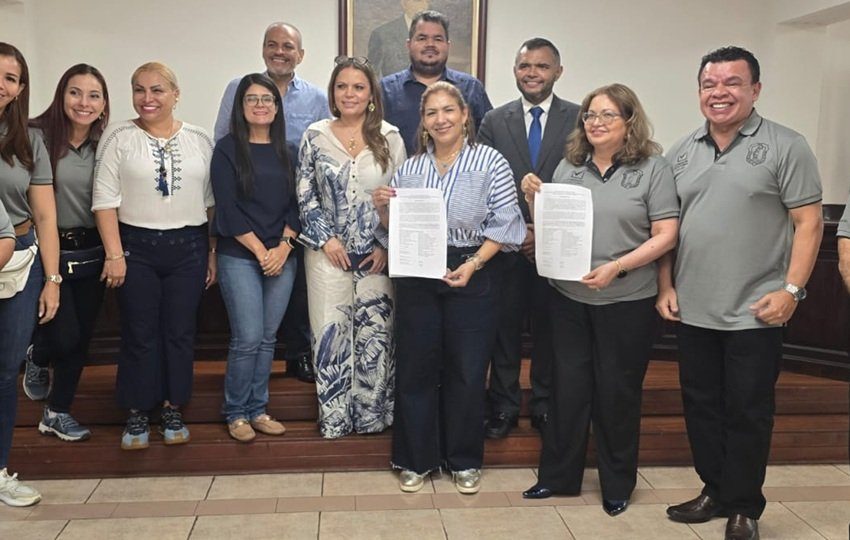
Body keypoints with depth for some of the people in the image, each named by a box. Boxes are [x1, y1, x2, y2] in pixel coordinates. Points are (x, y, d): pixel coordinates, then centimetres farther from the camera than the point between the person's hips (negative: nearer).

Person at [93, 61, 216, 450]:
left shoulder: (199, 140, 6)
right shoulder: (119, 137, -1)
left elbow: (212, 200, 8)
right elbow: (105, 199, -5)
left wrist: (213, 252, 5)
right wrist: (114, 254, -10)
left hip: (188, 247, 2)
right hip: (136, 246, -2)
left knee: (180, 333, 7)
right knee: (139, 335, 4)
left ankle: (172, 410, 21)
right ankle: (136, 414, 17)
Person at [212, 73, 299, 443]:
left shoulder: (285, 152, 10)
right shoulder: (227, 149, -1)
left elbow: (295, 204, 7)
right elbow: (228, 208, -8)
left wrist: (283, 247, -7)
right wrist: (261, 251, -11)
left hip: (282, 257, 4)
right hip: (239, 257, -4)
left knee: (268, 338, 8)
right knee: (248, 338, -5)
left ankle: (257, 409, 20)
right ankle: (236, 413, 12)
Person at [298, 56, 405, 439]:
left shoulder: (390, 138, 2)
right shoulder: (315, 136, 3)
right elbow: (305, 196, 4)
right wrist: (325, 238, -6)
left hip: (378, 255, 0)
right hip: (329, 252, 0)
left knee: (376, 334, 4)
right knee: (331, 333, 2)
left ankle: (373, 414, 18)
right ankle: (333, 417, 15)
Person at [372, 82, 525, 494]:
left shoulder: (490, 162, -2)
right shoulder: (410, 168, 10)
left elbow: (504, 226, -7)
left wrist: (471, 266, -18)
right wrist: (383, 209, -5)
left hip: (474, 277, -3)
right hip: (417, 276, 3)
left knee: (467, 370, 4)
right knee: (415, 367, 6)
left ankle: (465, 461, 22)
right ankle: (415, 460, 22)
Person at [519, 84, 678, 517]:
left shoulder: (652, 168, -4)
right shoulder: (568, 167, 8)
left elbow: (665, 236, -9)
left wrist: (617, 267, -19)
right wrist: (533, 198, -5)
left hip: (627, 302, -3)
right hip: (569, 298, 3)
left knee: (617, 392, 9)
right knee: (567, 387, 10)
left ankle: (618, 485, 27)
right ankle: (558, 476, 25)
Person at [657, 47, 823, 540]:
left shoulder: (786, 147, -5)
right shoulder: (682, 152, 9)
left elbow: (808, 223, -7)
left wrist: (791, 289, -14)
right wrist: (666, 286, 6)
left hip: (755, 312, -5)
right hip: (692, 310, 5)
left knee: (747, 412, 6)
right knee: (701, 406, 14)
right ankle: (715, 491, 30)